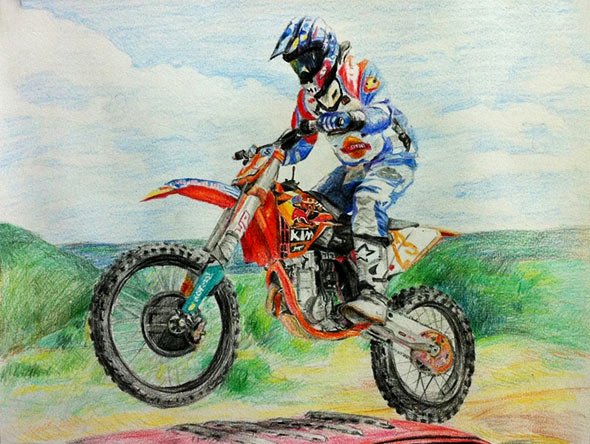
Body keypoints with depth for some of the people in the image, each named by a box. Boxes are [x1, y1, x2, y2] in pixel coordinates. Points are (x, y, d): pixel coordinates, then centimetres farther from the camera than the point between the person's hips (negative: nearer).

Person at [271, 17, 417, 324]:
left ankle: (373, 295, -44)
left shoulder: (361, 73, -13)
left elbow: (382, 114, -31)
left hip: (393, 159, -8)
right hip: (353, 168, 8)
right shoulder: (307, 98, 7)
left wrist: (348, 119, -50)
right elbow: (299, 147, 12)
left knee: (366, 201, -35)